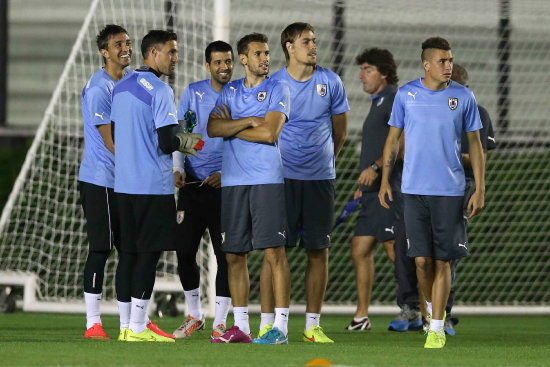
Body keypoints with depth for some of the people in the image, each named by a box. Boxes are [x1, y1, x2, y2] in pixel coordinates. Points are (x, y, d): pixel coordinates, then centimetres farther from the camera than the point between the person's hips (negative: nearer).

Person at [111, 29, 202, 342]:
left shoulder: (121, 87, 13)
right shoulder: (160, 91, -13)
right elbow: (167, 142, -18)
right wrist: (189, 142, 4)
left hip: (123, 184, 8)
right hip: (153, 185, -8)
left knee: (129, 252, 10)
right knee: (149, 254, -4)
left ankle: (126, 325, 11)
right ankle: (138, 328, -5)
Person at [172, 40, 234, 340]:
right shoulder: (193, 93, 5)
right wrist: (178, 168, -7)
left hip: (224, 185, -2)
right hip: (191, 184, 2)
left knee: (225, 254, -5)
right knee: (185, 252, 3)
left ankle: (219, 323, 3)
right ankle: (194, 315, 21)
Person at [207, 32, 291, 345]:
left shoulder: (277, 90, 2)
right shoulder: (230, 91, 16)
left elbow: (270, 133, -10)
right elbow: (213, 128, 2)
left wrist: (232, 128, 0)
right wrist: (248, 121, -10)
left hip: (267, 179, -5)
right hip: (233, 180, 5)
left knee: (274, 252, -9)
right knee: (235, 255, 6)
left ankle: (281, 327, -9)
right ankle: (241, 327, 13)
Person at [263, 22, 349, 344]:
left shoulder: (330, 82, 5)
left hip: (320, 178, 2)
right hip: (282, 177, -2)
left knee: (319, 251, 3)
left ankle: (313, 325, 10)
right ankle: (267, 323, -1)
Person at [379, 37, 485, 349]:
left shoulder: (463, 97, 2)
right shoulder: (407, 94, 3)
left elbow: (475, 144, 6)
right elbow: (393, 138, 12)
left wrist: (480, 190, 0)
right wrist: (385, 180, 6)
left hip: (450, 190, -1)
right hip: (414, 189, 1)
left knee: (442, 261, -2)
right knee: (422, 260, -2)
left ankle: (437, 329, 3)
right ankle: (432, 308, 25)